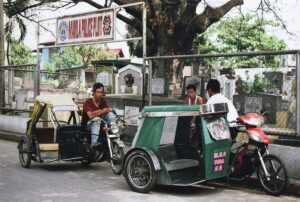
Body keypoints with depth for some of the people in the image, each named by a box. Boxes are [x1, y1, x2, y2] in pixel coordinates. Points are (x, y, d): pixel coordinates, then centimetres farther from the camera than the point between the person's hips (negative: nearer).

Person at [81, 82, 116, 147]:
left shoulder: (104, 102, 1)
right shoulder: (88, 102, -16)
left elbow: (109, 110, -13)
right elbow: (91, 115, -29)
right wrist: (103, 111, -25)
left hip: (100, 124, 5)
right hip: (88, 124, -5)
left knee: (110, 114, -18)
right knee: (96, 119, -37)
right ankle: (93, 143, -46)